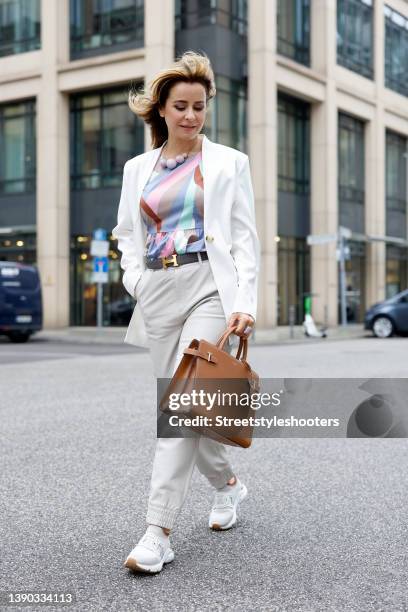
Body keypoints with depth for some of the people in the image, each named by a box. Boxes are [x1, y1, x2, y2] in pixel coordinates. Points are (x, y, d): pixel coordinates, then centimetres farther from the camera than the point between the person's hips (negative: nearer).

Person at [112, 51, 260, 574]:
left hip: (209, 288, -4)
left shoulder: (228, 163, 4)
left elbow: (245, 238, -1)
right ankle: (227, 484, 35)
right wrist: (136, 280, 3)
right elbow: (126, 234, 21)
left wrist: (245, 302, -12)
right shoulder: (138, 169, 14)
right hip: (158, 295, 5)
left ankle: (158, 534, -12)